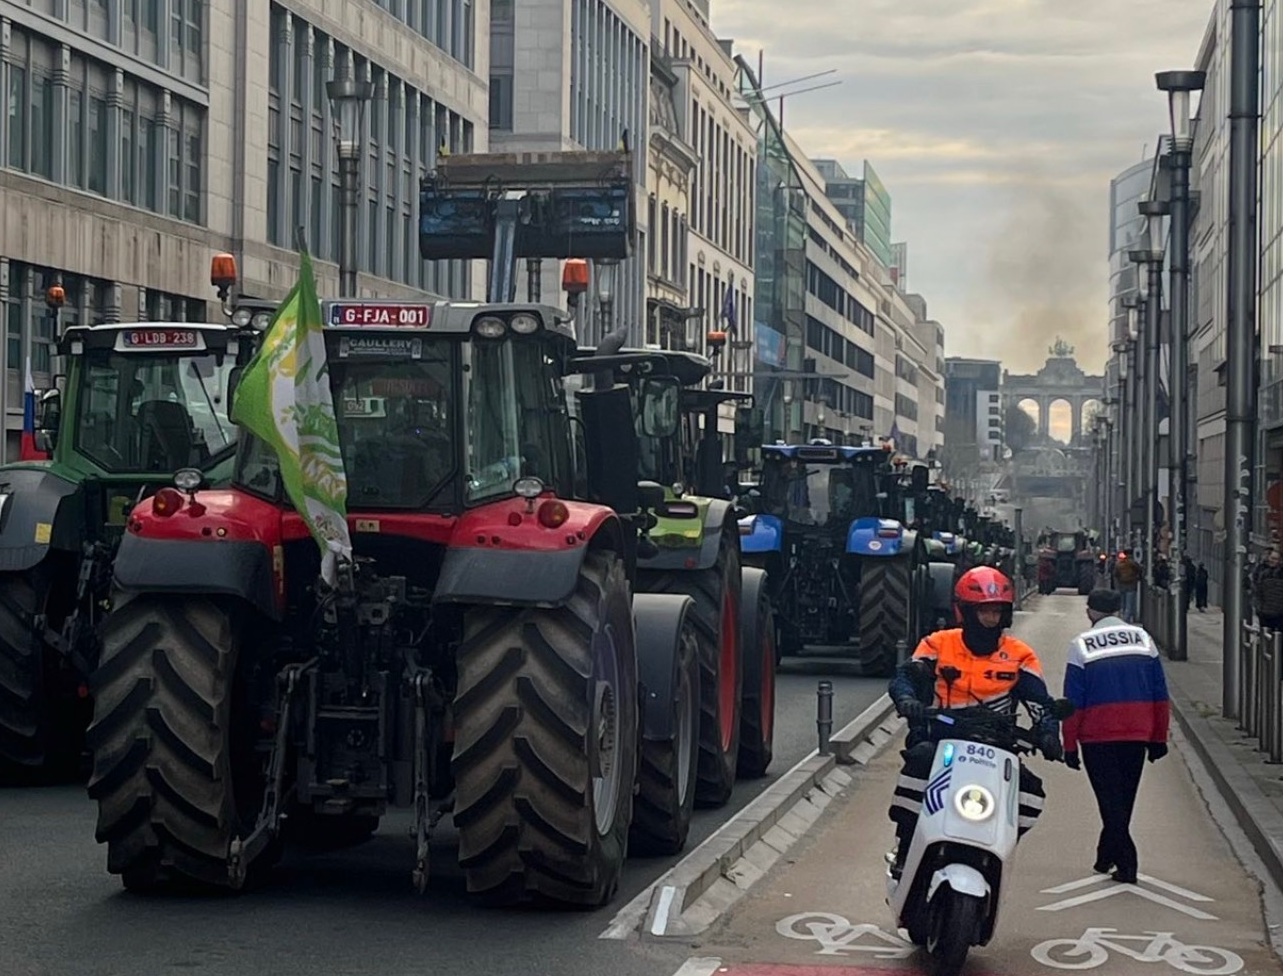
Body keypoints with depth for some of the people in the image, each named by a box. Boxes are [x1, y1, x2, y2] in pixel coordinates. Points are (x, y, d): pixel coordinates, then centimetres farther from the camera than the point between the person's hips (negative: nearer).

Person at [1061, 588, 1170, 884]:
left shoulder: (1081, 645, -4)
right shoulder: (1142, 638, 5)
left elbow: (1073, 701, -5)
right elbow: (1160, 695, 7)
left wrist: (1070, 745, 1)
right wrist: (1159, 738, 14)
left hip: (1097, 738, -3)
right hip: (1137, 736, 3)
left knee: (1111, 801, 2)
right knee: (1124, 801, 16)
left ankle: (1126, 865, -7)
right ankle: (1106, 857, 27)